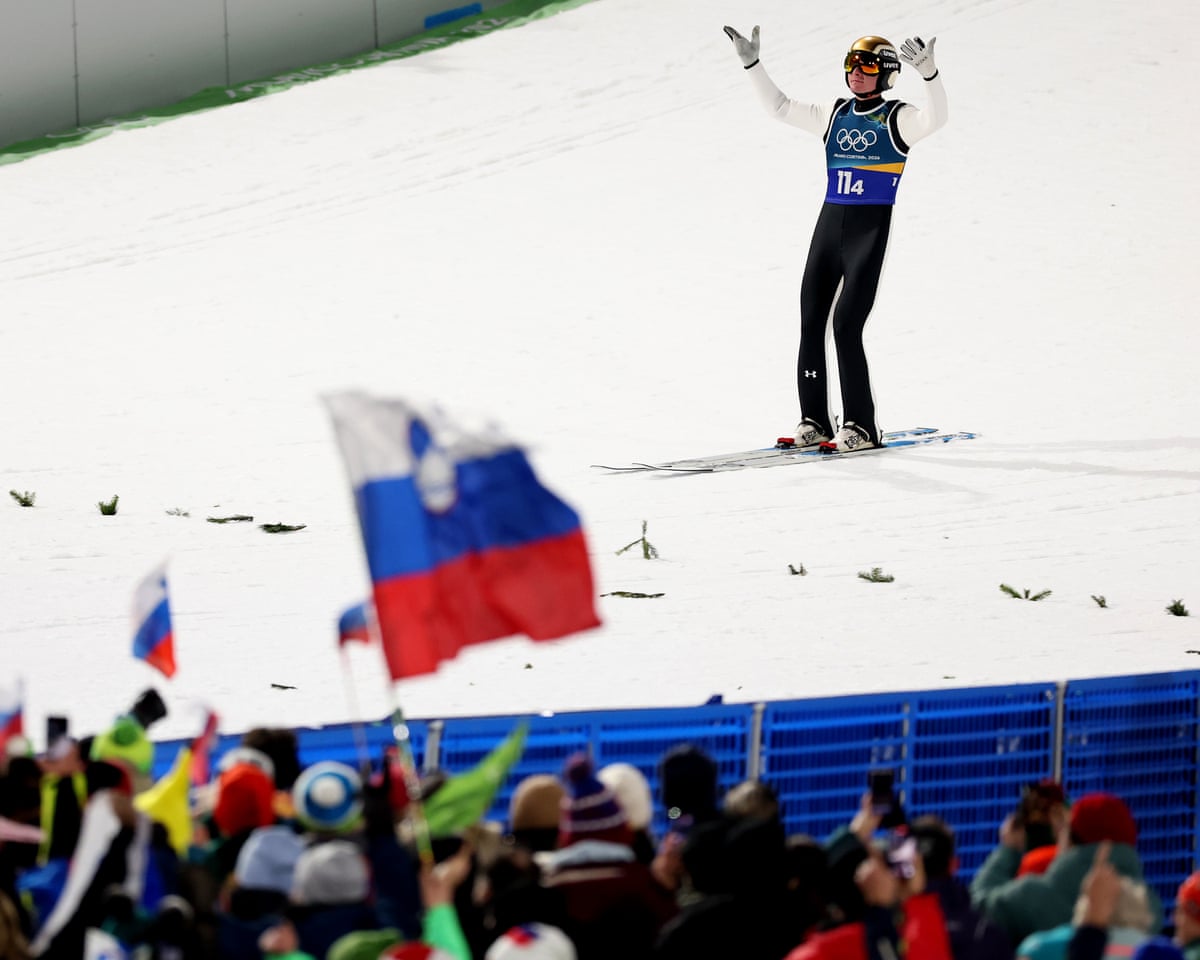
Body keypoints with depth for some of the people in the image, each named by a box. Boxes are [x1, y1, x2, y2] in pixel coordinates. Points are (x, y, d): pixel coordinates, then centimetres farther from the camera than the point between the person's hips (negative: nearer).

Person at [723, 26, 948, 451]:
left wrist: (928, 73, -40)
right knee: (811, 325, 3)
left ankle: (861, 428, -6)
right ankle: (814, 423, 10)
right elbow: (780, 107, 21)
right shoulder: (835, 115, 13)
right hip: (830, 225, 6)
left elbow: (935, 117, -24)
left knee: (846, 326, -13)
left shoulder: (897, 119, -4)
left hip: (870, 230, -6)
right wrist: (752, 64, 13)